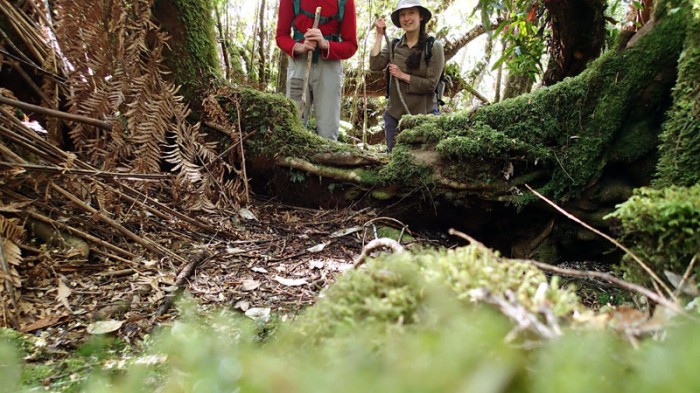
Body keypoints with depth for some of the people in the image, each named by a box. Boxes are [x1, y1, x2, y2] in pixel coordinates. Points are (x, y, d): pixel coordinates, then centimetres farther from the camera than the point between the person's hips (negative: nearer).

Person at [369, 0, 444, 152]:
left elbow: (431, 84, -14)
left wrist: (402, 75, -13)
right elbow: (375, 65, -12)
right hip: (394, 114, 4)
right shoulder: (393, 45, 3)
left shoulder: (434, 47, -8)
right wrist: (379, 36, -9)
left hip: (424, 115, -4)